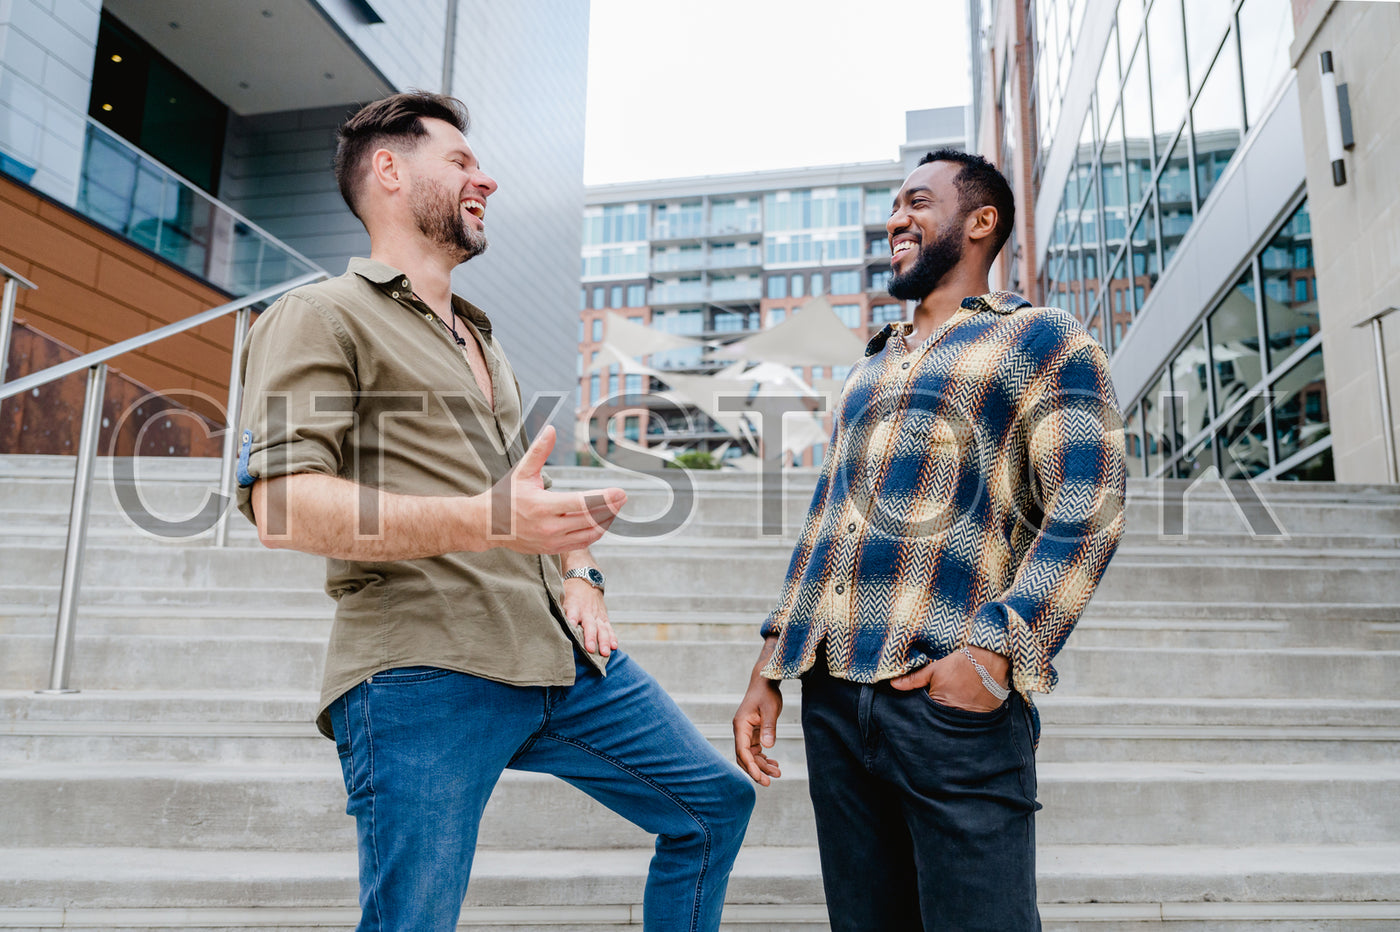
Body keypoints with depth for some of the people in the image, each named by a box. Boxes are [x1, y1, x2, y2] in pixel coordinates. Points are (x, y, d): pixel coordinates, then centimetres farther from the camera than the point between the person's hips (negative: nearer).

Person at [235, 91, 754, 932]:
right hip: (422, 673, -7)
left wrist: (578, 574, 10)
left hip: (560, 652, 8)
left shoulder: (483, 337, 27)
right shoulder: (323, 316, 0)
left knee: (716, 802, 12)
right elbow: (282, 502, -15)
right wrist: (481, 522, -27)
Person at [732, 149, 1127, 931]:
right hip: (831, 697, 7)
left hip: (950, 698, -6)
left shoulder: (1042, 340, 3)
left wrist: (996, 651, -20)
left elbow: (1087, 512, -8)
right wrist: (770, 669, 14)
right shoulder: (871, 368, 23)